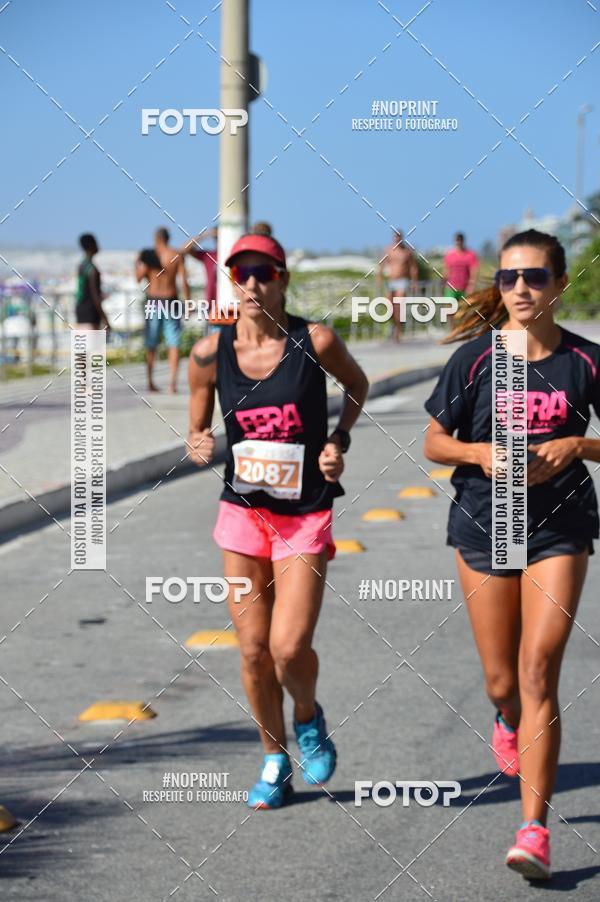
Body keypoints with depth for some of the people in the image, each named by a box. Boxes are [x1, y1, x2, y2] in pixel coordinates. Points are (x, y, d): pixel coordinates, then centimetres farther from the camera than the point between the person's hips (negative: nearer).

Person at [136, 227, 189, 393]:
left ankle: (150, 382, 12)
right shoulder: (177, 256, -3)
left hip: (152, 301, 1)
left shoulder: (149, 255, -5)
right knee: (173, 344, 1)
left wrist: (138, 264, 13)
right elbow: (183, 281, -7)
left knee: (151, 345, 10)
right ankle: (172, 382, -9)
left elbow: (139, 277, -5)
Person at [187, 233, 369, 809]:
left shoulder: (315, 342, -11)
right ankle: (275, 760, 27)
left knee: (290, 648, -12)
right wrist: (199, 447, -16)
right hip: (242, 513, 2)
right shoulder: (210, 354, -6)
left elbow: (357, 384, 10)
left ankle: (308, 717, 23)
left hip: (305, 517, -2)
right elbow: (197, 430, 7)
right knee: (253, 651, 5)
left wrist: (338, 441, -4)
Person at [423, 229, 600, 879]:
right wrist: (480, 452, -16)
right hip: (483, 529, 1)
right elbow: (433, 443, 3)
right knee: (502, 682, 10)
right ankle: (509, 723, 49)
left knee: (538, 673, -12)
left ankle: (534, 830, -11)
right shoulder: (474, 358, -4)